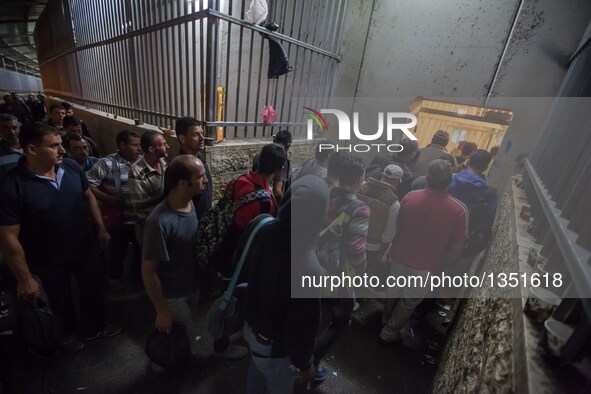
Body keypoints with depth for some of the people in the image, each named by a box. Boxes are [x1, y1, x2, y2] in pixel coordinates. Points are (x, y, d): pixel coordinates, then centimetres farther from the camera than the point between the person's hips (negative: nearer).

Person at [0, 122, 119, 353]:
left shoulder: (70, 166, -12)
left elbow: (88, 196, 4)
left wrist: (101, 229, 2)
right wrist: (24, 278, -13)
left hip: (86, 247, 3)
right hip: (49, 261, -3)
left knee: (94, 290, 21)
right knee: (61, 301, 23)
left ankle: (94, 327, 49)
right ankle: (71, 332, 53)